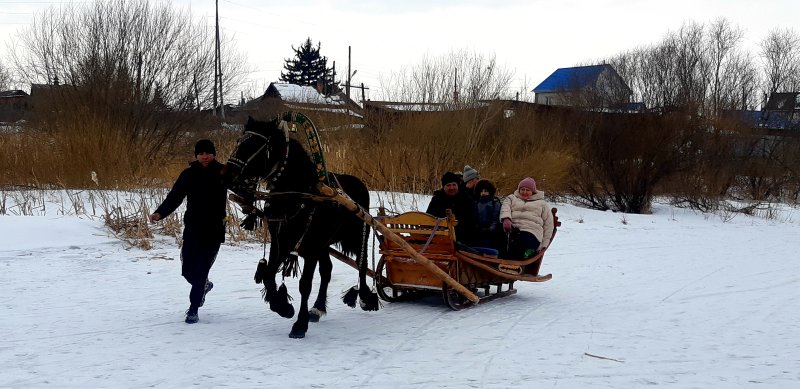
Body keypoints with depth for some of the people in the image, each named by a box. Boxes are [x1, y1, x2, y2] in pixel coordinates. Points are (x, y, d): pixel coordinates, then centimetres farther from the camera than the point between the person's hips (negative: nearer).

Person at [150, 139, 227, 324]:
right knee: (188, 270, 6)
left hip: (214, 231, -2)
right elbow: (175, 197, -5)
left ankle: (193, 309, 9)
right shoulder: (189, 174, 0)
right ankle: (204, 286, 39)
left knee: (201, 270, -3)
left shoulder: (222, 172, -3)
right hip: (193, 229, 2)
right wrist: (160, 213, -20)